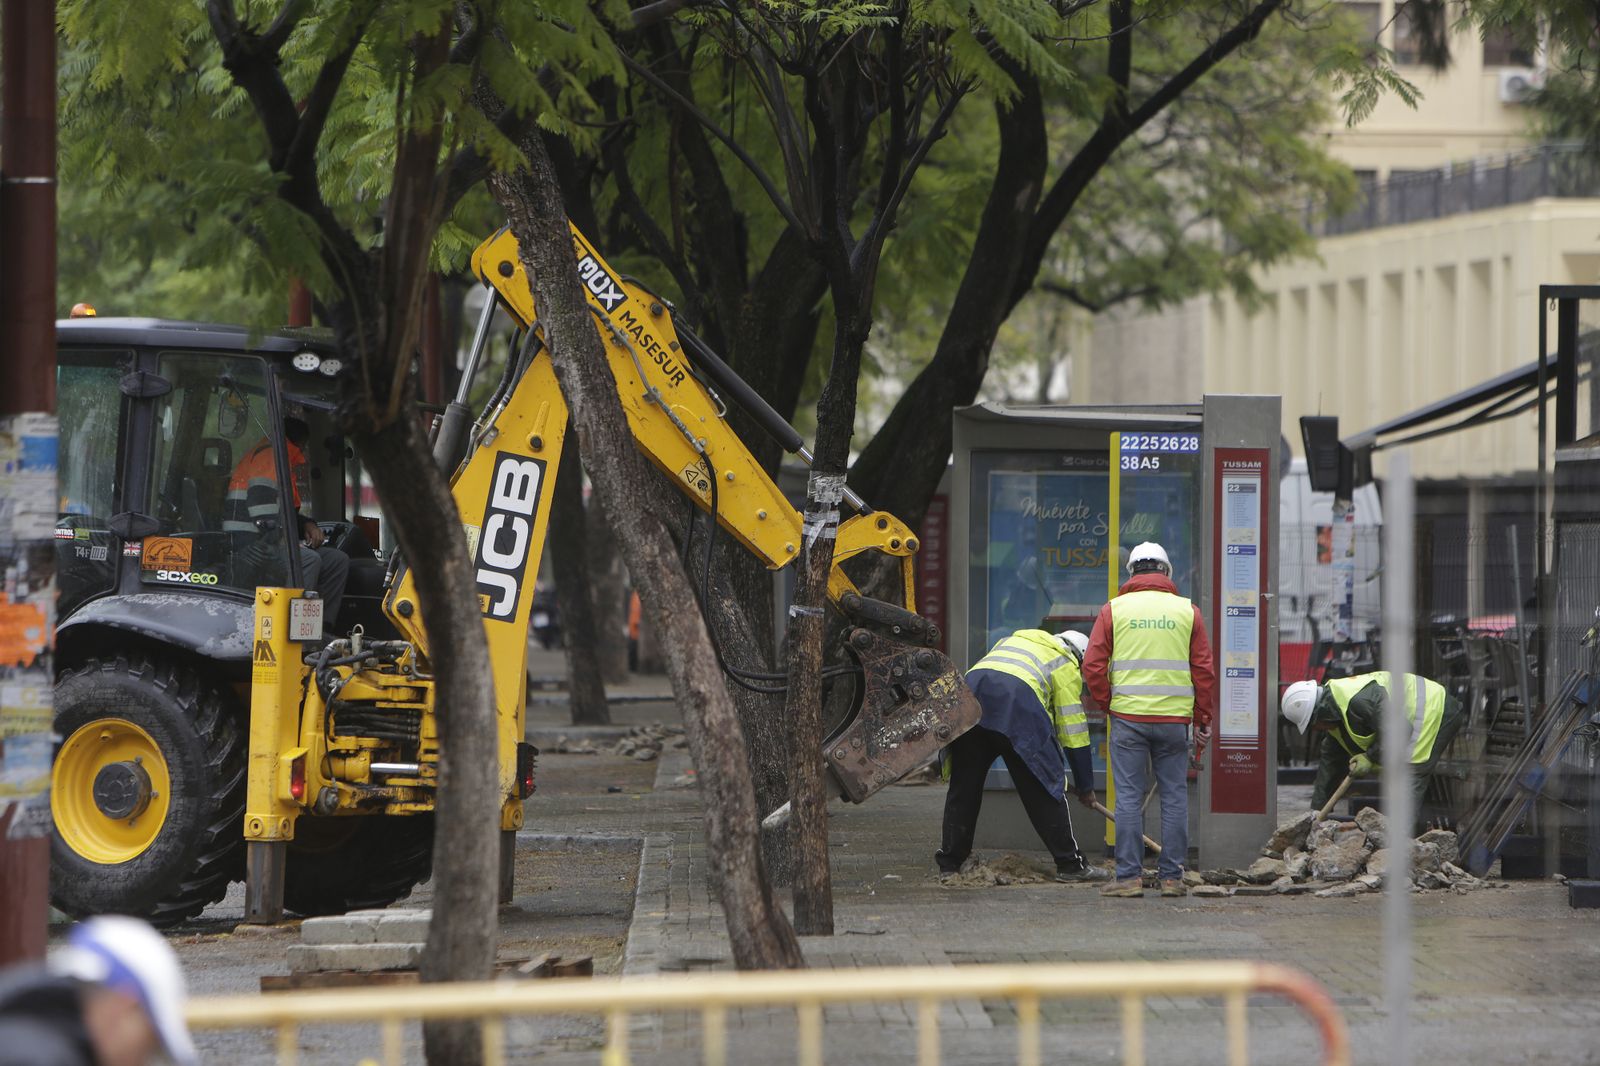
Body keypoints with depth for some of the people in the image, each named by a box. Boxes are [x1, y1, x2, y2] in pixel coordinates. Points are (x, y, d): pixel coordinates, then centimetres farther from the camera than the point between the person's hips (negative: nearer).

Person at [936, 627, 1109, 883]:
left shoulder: (1014, 640, 39)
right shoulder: (1066, 665, 21)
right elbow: (1073, 732, 18)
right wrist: (1085, 787, 24)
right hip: (1018, 705, -5)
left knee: (964, 785, 14)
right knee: (1042, 790, 3)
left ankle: (949, 862, 17)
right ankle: (1070, 864, 7)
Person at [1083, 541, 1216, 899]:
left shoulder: (1114, 609, 3)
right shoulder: (1187, 611, 6)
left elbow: (1093, 667, -1)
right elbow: (1204, 669, 6)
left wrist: (1109, 704, 11)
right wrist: (1204, 718, 12)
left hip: (1128, 717, -1)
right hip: (1175, 718, 1)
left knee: (1129, 798, 1)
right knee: (1174, 796, 6)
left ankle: (1130, 876, -1)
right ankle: (1172, 877, 6)